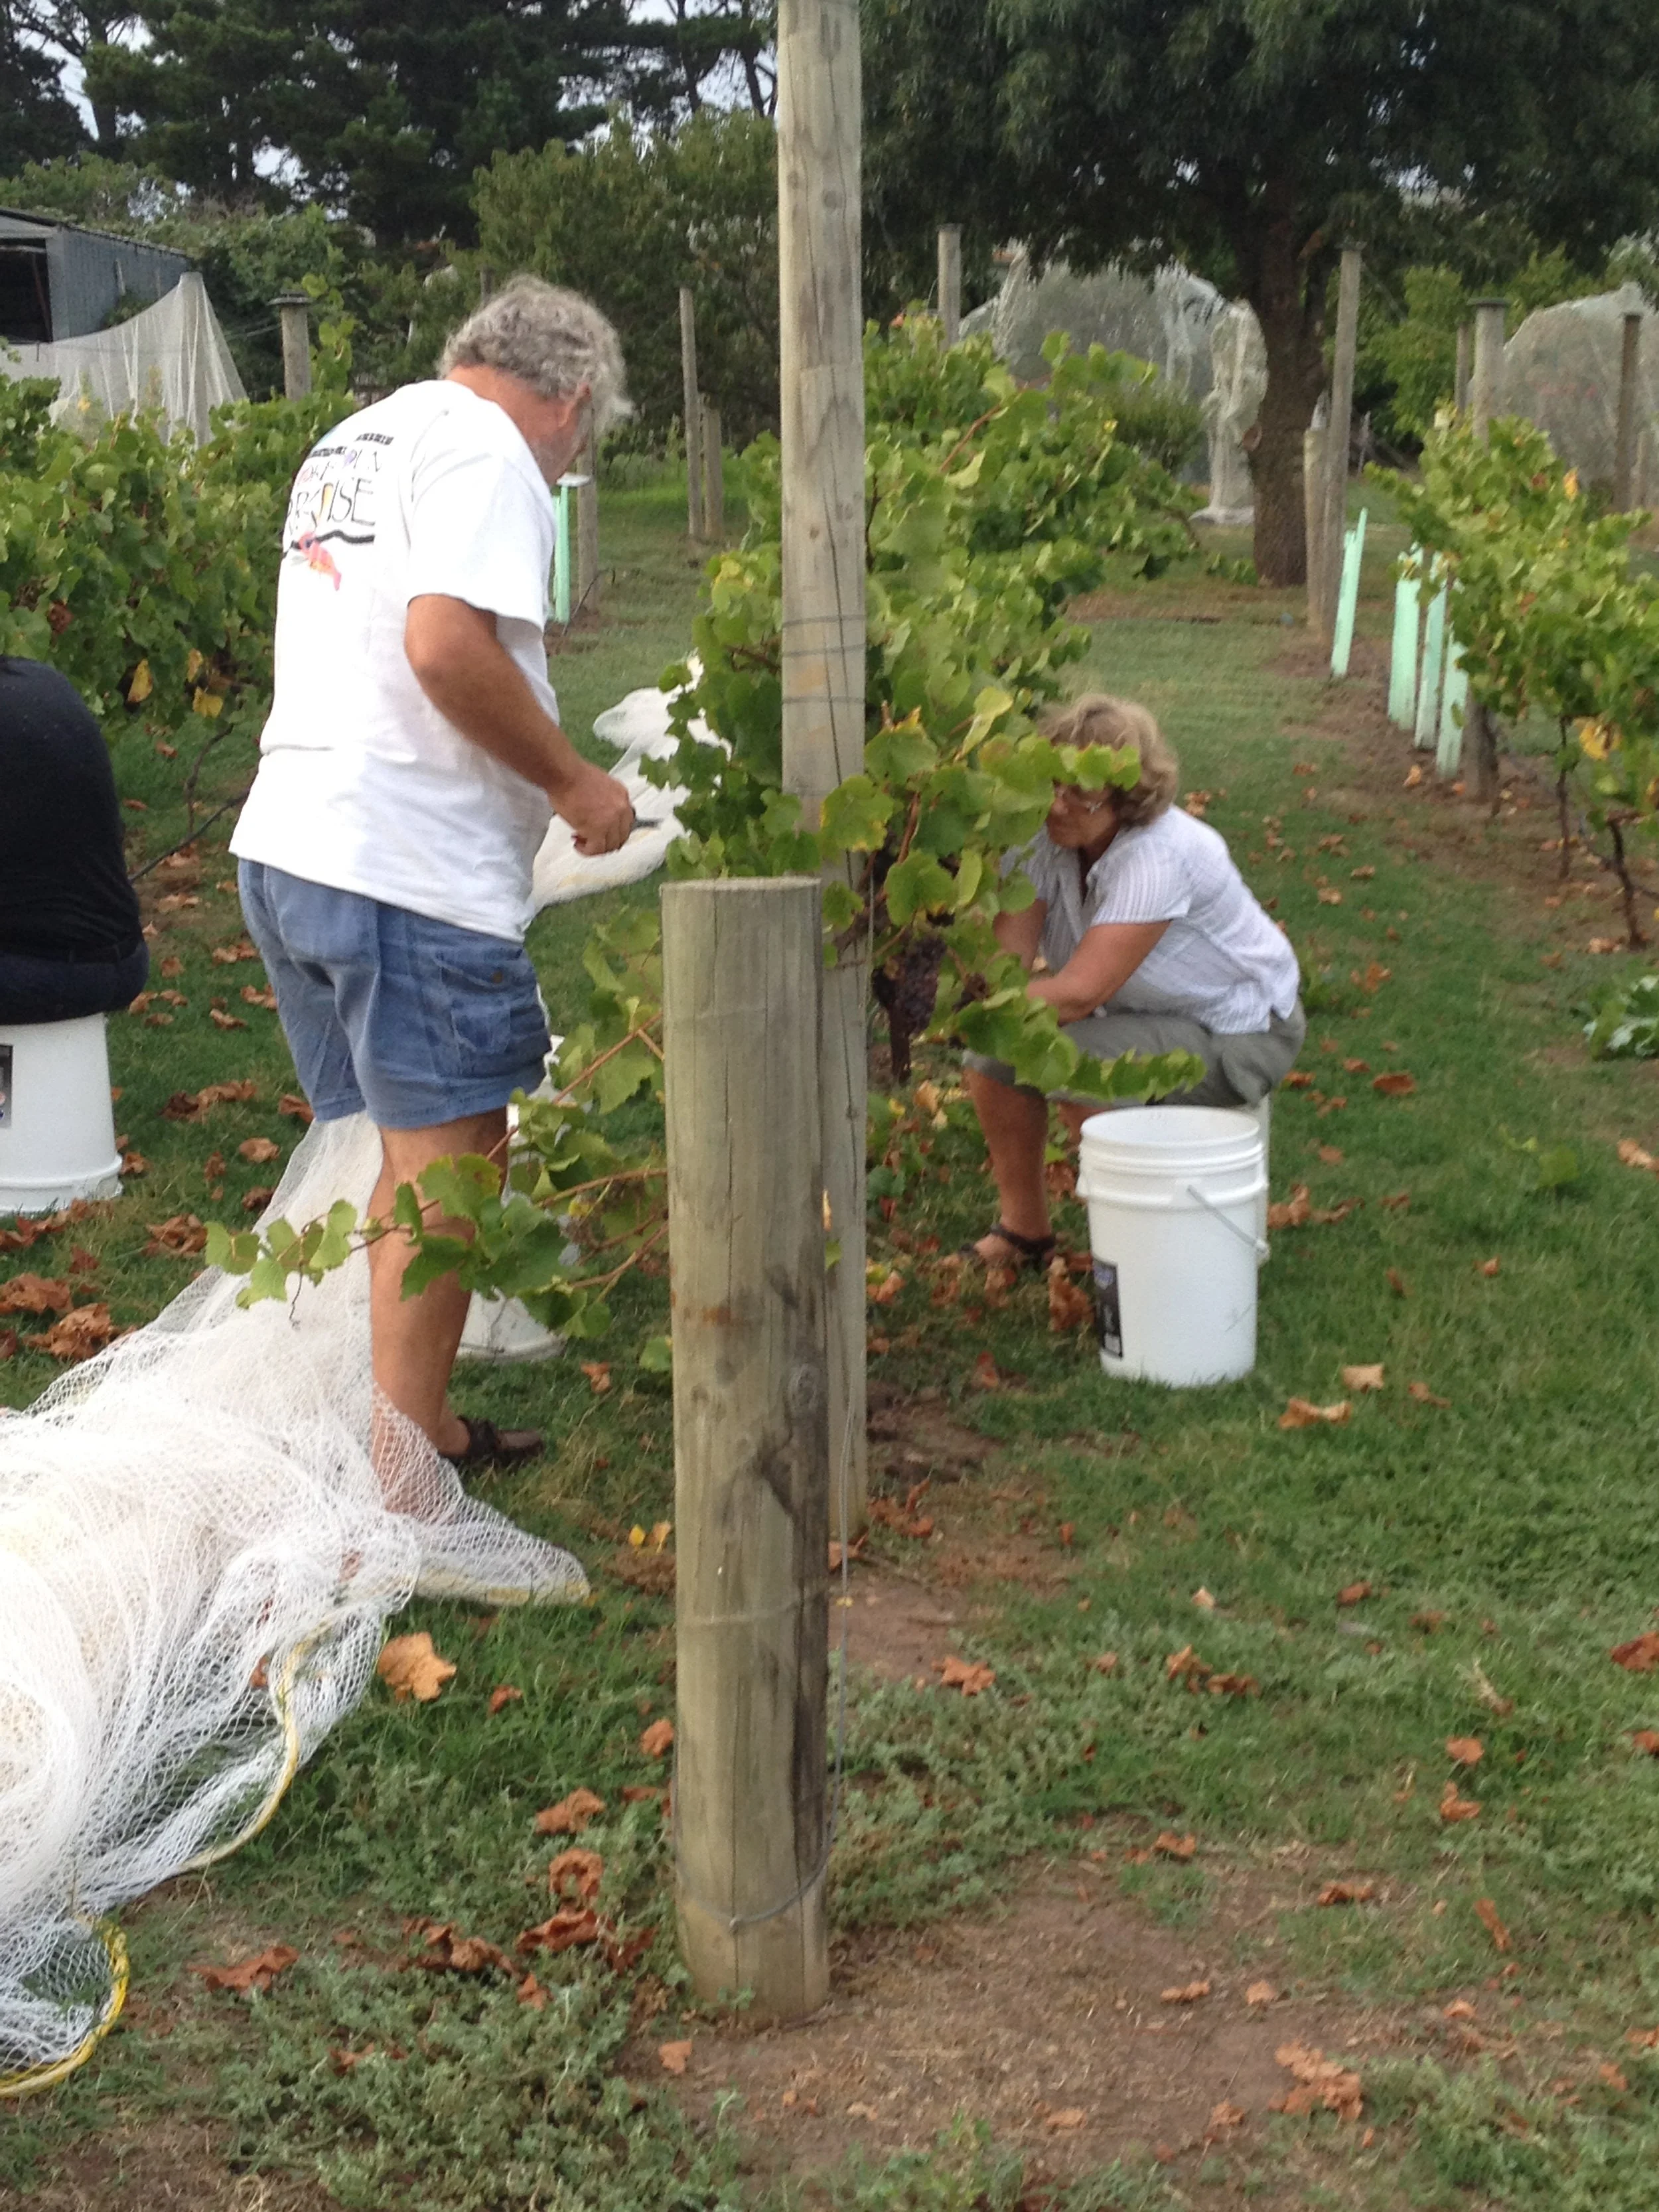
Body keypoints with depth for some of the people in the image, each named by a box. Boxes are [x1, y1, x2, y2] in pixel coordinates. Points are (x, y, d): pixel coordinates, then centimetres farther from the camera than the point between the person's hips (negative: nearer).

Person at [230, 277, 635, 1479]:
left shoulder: (350, 442, 23)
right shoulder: (485, 447, -7)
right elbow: (446, 646, -21)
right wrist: (573, 782, -10)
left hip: (287, 844, 9)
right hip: (412, 870, -9)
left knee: (389, 1159, 19)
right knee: (447, 1168, -2)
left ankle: (419, 1422, 31)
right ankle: (405, 1472, 3)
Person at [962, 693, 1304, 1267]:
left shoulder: (1158, 856, -32)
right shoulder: (1043, 837, -11)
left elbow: (1079, 993, -35)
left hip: (1238, 1032, -7)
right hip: (1145, 1013, 7)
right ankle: (1024, 1230, 9)